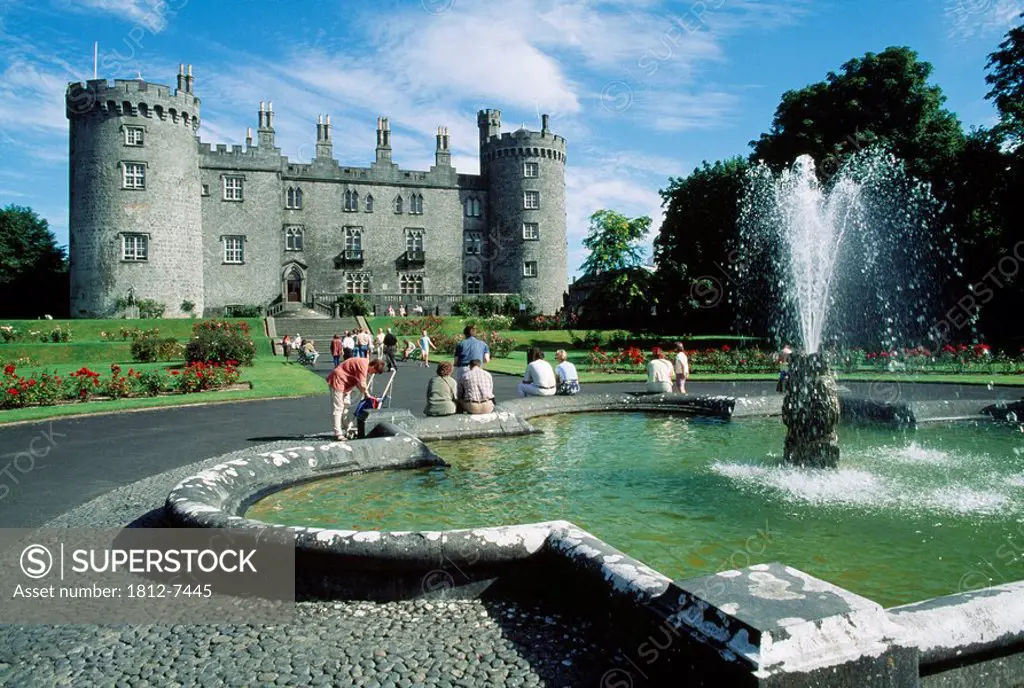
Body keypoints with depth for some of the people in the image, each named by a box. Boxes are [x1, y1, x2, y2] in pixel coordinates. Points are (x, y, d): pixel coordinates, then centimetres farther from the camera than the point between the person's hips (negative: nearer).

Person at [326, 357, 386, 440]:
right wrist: (367, 394, -9)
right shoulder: (363, 365, -25)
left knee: (347, 407, 14)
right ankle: (338, 434, -7)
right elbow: (362, 384, -25)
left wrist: (366, 394, 1)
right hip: (338, 381, -11)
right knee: (338, 408, -8)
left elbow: (359, 382, 10)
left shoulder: (365, 365, 6)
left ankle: (349, 431, 21)